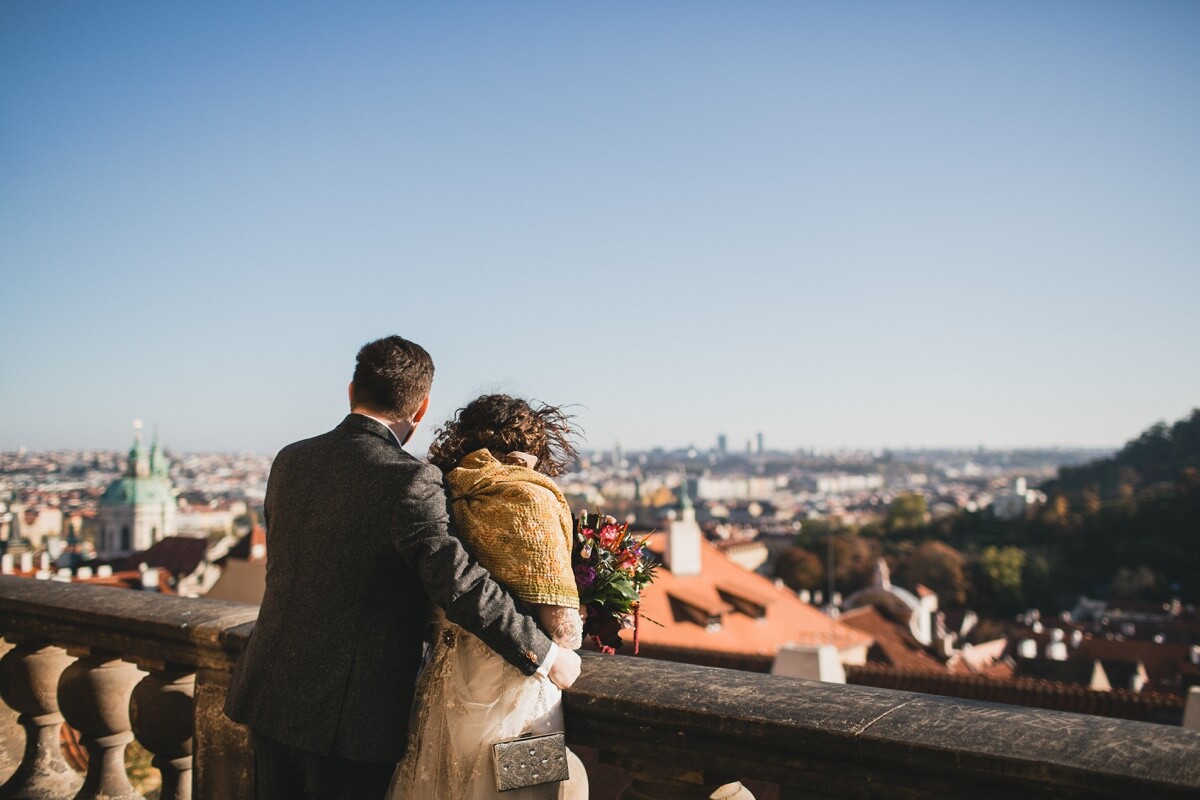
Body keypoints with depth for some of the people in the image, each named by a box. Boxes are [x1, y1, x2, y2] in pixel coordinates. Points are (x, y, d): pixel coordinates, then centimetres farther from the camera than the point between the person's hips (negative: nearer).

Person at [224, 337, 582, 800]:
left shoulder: (289, 462, 2)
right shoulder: (410, 480, -20)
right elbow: (459, 584, -25)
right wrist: (546, 655, -14)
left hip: (270, 697, 6)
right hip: (349, 718, -6)